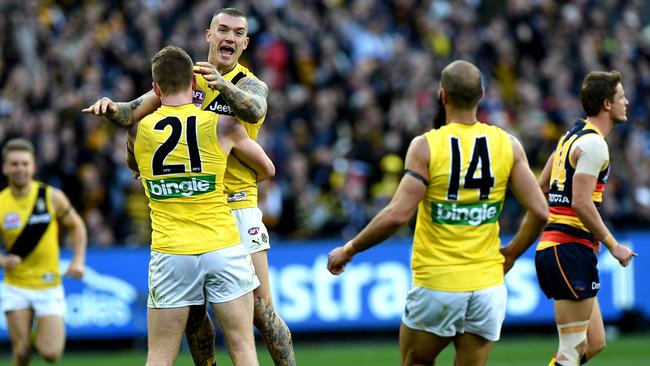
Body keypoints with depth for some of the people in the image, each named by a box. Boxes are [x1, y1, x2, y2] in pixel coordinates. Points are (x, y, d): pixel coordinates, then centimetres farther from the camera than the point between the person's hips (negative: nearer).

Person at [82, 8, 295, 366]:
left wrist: (224, 85, -47)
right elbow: (133, 114, 4)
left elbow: (254, 110, -26)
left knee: (260, 309, -7)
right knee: (191, 311, 6)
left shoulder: (251, 85, -2)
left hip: (236, 207, -4)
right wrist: (112, 109, -21)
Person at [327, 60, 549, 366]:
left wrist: (349, 250, -3)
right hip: (487, 285, 3)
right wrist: (511, 254, 16)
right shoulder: (507, 145, 1)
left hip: (436, 285, -3)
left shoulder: (425, 146, -9)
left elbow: (397, 215, -16)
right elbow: (539, 211, -1)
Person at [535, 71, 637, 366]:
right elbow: (581, 203, -21)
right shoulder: (594, 144, -13)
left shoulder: (573, 134, 17)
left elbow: (541, 188, 22)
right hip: (571, 250, -10)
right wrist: (613, 245, -13)